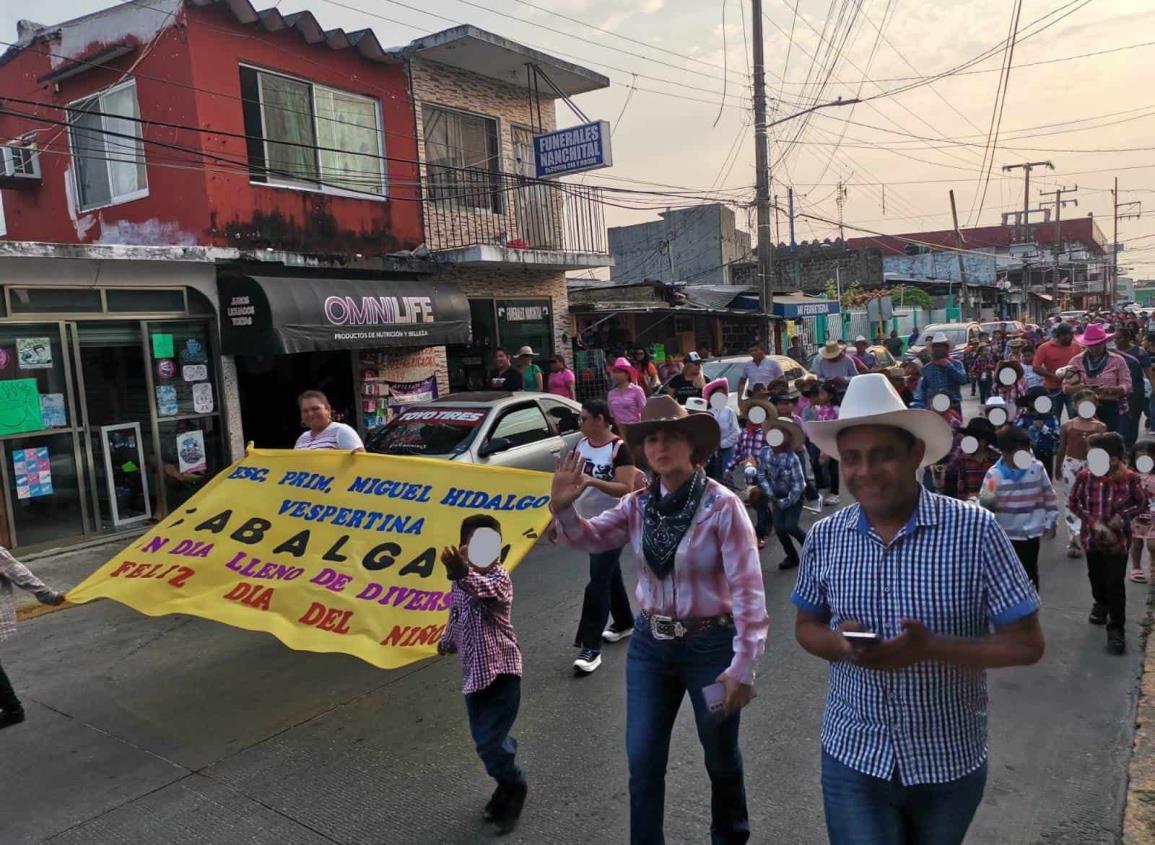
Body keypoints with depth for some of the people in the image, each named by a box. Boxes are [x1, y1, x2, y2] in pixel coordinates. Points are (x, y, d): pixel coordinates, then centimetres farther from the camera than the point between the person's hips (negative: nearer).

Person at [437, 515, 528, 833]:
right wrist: (447, 642, 35)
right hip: (474, 673, 7)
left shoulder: (499, 577, -18)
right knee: (485, 738, 15)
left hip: (501, 671, -7)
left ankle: (514, 787, 19)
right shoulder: (460, 582, 5)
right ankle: (508, 785, 39)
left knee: (489, 740, -8)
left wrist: (463, 574, -62)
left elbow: (484, 589, -44)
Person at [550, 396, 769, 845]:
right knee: (642, 759, 8)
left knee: (720, 756, 18)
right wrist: (563, 508, -30)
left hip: (711, 645, -3)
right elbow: (590, 537, -10)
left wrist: (743, 665, -22)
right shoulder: (638, 504, -1)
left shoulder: (722, 506, -16)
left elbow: (747, 589, -19)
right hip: (650, 644, 3)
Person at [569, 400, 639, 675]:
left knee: (598, 581, -9)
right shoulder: (581, 445, 4)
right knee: (610, 574, 20)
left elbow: (627, 489, -23)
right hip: (586, 521, 7)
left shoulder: (619, 448, -17)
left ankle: (591, 648, -5)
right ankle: (624, 623, 39)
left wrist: (592, 481, -32)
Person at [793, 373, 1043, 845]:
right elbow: (807, 627, 5)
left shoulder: (974, 531, -16)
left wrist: (932, 647, -27)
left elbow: (1027, 644, -11)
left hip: (950, 761, 0)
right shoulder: (825, 537, -7)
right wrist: (840, 644, -17)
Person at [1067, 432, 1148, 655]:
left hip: (1119, 539, -2)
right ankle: (1101, 603, 53)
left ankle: (1116, 628, 14)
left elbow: (1142, 504, -2)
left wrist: (1121, 517, -17)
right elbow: (1073, 503, -4)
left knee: (1115, 583, -1)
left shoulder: (1130, 479, -19)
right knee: (1096, 576, 23)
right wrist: (1094, 521, -14)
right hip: (1092, 536, 2)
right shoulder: (1084, 476, -18)